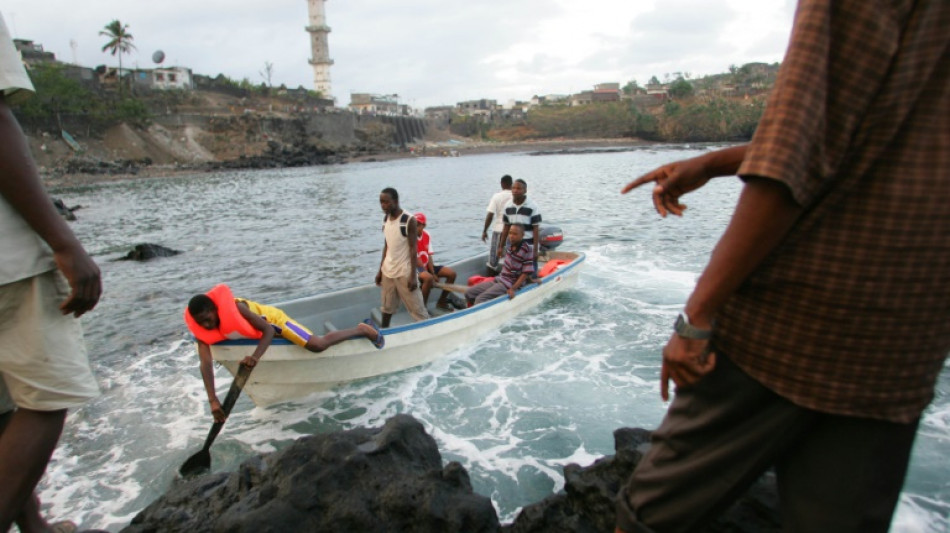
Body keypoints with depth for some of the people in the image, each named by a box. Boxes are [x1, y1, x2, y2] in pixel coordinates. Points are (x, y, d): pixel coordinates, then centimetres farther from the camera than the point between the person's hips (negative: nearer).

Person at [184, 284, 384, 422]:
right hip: (264, 327, 7)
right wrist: (213, 400, -39)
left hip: (273, 318, -7)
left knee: (318, 344, -19)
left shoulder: (235, 309, -37)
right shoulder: (202, 331, -22)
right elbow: (205, 364, -29)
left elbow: (267, 329, -34)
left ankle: (363, 329, 1)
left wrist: (255, 357, -50)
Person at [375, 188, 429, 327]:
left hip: (404, 272, -6)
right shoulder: (385, 219, 6)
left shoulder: (409, 220, -14)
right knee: (387, 306, 17)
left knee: (417, 308, -1)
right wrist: (380, 270, 13)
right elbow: (386, 246, 12)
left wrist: (413, 275, -17)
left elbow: (413, 249, -14)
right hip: (388, 271, 6)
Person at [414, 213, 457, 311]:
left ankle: (441, 302, 11)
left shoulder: (427, 235, 2)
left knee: (452, 273, -2)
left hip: (427, 266, 7)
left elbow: (429, 256, 0)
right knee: (428, 278, -38)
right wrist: (430, 274, -20)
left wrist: (433, 273, -10)